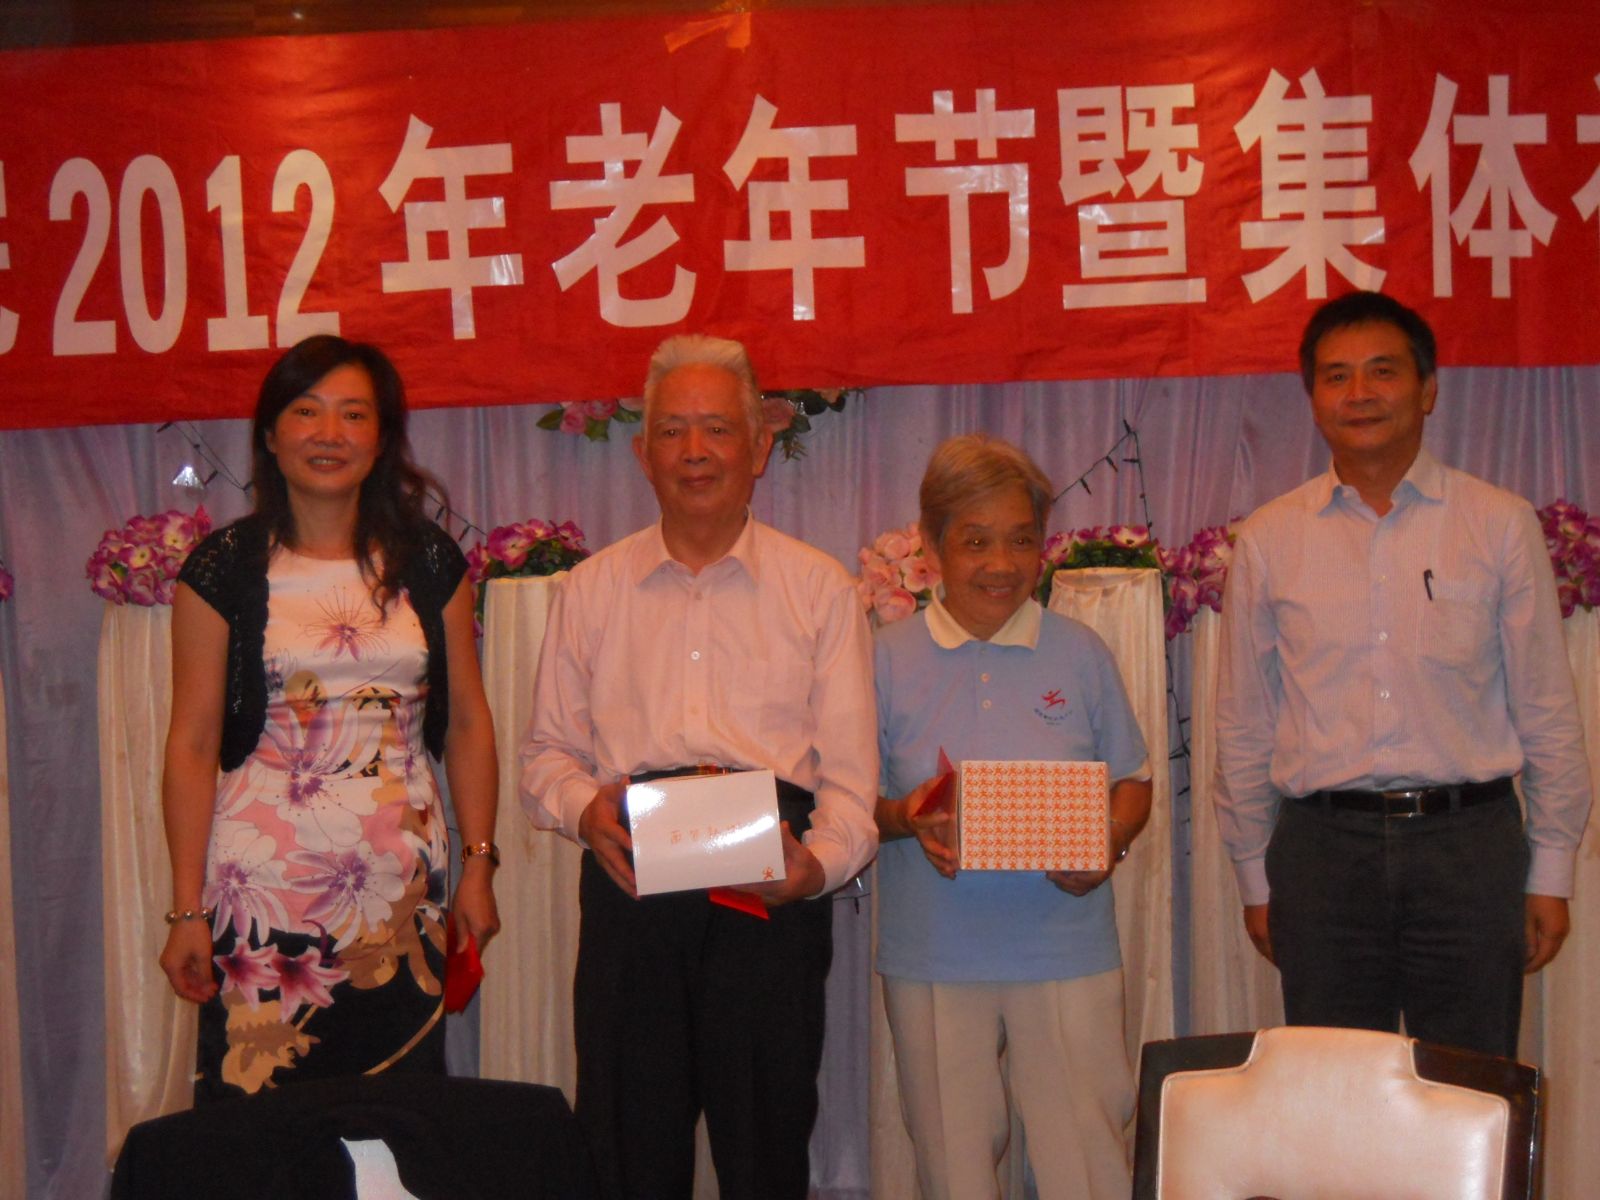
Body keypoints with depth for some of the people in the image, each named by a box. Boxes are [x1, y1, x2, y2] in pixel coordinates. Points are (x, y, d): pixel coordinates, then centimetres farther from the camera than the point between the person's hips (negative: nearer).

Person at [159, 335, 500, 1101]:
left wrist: (478, 864, 4)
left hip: (402, 889, 2)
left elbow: (466, 722, 10)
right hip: (265, 886, -2)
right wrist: (187, 909, -4)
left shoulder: (430, 563, 7)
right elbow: (192, 745, -1)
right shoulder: (225, 569, 1)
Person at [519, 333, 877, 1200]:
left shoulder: (818, 590, 10)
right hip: (628, 885, 1)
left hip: (769, 896, -1)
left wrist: (819, 862, -15)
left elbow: (849, 772, 4)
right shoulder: (590, 590, 15)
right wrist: (584, 808, -5)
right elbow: (546, 753, 16)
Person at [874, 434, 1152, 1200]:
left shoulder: (1080, 653, 6)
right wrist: (904, 817, -15)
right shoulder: (887, 659, 3)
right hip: (931, 956, 0)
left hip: (1066, 951, 0)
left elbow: (1132, 781, 10)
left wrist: (1110, 842, -10)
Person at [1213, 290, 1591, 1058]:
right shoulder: (1267, 541, 6)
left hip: (1471, 841, 0)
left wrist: (1551, 871, 5)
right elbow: (1242, 725, 10)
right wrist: (1255, 878, 10)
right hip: (1322, 845, 1)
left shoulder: (1500, 524, 4)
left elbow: (1546, 710, 6)